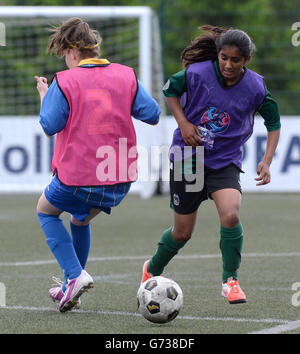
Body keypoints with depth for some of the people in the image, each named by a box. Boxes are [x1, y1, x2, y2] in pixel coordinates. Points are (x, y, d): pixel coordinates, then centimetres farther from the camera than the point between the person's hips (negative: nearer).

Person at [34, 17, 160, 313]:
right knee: (81, 219, 31)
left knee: (46, 210, 23)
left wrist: (44, 95, 9)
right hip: (120, 179, 5)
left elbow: (50, 126, -8)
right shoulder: (126, 76, 2)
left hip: (76, 177, -5)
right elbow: (153, 116, 2)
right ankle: (71, 288, 32)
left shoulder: (65, 81, -10)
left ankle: (75, 274, 3)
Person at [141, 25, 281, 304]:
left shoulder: (255, 88, -12)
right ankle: (152, 270, 38)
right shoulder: (197, 73, -17)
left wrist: (267, 161, -7)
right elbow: (170, 90, 4)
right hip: (187, 157, -1)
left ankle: (230, 281, -7)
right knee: (183, 232, 8)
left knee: (230, 215, -26)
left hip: (225, 161, 1)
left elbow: (273, 123, 3)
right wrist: (183, 124, -9)